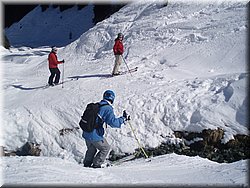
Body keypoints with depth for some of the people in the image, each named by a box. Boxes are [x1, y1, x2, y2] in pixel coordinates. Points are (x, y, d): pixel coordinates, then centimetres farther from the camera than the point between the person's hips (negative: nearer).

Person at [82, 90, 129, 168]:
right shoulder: (108, 109, -13)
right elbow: (113, 122, -18)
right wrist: (123, 118, -7)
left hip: (86, 134, 7)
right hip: (95, 136, -7)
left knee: (91, 149, 30)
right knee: (105, 148, 15)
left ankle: (87, 163, 35)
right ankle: (96, 165, 13)